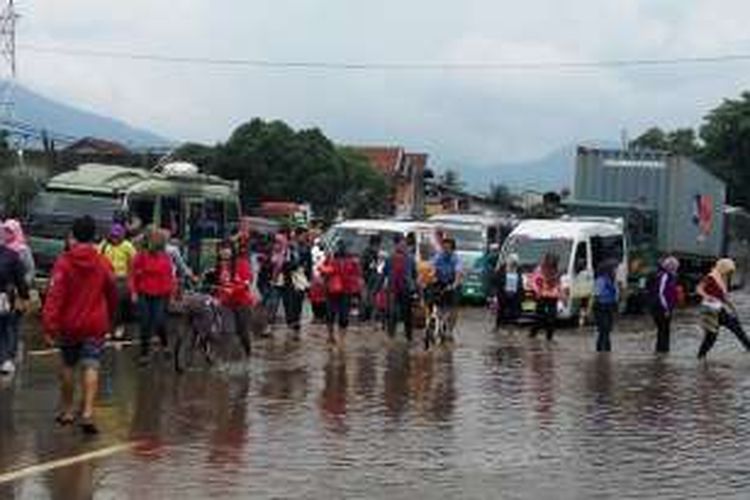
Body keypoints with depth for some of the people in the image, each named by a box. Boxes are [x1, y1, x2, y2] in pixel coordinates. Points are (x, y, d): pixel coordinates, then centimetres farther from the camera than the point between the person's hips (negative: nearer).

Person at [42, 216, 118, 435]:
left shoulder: (64, 263, -8)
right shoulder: (103, 263, 0)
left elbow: (54, 295, -17)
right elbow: (112, 294, 11)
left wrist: (50, 325, -19)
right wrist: (109, 319, 28)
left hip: (68, 325, 0)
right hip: (95, 325, 0)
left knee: (68, 366, 16)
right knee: (91, 367, -4)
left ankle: (67, 410, 27)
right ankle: (87, 412, -19)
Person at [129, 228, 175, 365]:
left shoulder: (166, 258, 1)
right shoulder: (141, 256, -3)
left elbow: (170, 276, 9)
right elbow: (134, 275, 1)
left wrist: (171, 293, 7)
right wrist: (134, 292, -5)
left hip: (161, 296, 0)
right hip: (144, 296, 0)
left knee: (159, 323, -7)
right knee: (145, 325, 3)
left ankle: (164, 344, 24)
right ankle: (144, 353, 15)